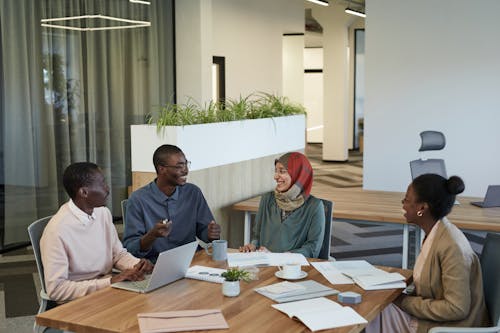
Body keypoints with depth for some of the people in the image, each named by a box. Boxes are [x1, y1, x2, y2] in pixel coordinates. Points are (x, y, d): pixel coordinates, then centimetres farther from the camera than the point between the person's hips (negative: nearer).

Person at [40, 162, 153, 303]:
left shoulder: (104, 213, 4)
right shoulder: (57, 230, -19)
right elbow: (55, 289, -21)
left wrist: (138, 265, -8)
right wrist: (110, 281, -24)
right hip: (77, 301, -6)